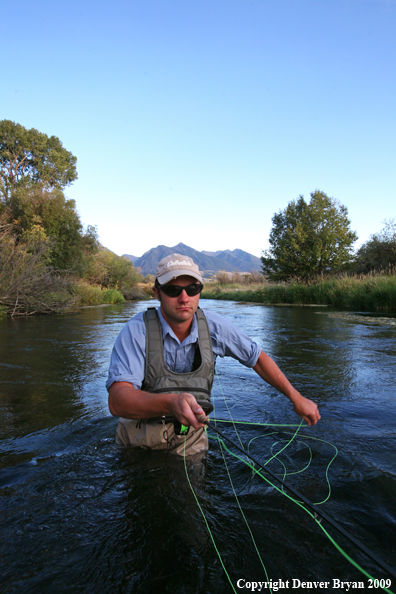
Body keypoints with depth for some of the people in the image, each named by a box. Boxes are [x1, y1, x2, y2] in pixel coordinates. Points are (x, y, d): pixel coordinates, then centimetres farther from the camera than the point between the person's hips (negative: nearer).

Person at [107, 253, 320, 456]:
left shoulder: (214, 326, -9)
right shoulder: (137, 330, -19)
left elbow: (257, 358, 4)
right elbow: (117, 400, -29)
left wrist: (296, 398, 7)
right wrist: (170, 403, -46)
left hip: (191, 440, 1)